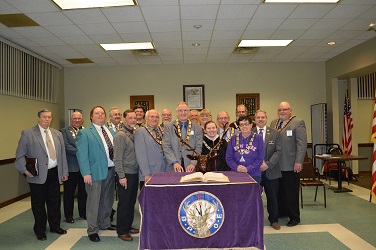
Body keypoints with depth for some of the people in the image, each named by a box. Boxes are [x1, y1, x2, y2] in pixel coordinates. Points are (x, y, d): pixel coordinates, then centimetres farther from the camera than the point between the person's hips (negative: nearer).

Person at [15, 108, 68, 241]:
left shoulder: (57, 134, 10)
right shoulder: (27, 133, -3)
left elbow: (62, 154, 10)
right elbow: (20, 155, -4)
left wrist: (64, 172, 9)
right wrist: (24, 169, -15)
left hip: (55, 173, 4)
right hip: (38, 175, -4)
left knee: (55, 202, 14)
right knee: (38, 204, 9)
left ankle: (55, 226, 33)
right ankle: (40, 231, 27)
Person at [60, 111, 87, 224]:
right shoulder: (64, 131, -1)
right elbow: (66, 146, -12)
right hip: (71, 166, -3)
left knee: (83, 191, 13)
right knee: (69, 192, 8)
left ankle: (83, 212, 28)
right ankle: (68, 215, 23)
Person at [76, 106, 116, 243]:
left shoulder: (111, 131, 12)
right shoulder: (84, 133, -5)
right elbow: (82, 154, -11)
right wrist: (86, 173, -18)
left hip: (111, 170, 6)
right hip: (95, 172, -6)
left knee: (108, 199, 19)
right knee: (94, 201, 4)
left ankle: (105, 223, 38)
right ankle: (92, 230, 20)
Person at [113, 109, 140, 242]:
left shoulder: (134, 133, 10)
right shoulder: (120, 135, -13)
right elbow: (117, 158, -16)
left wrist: (138, 171, 9)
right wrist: (121, 176, -17)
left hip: (135, 173, 7)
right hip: (126, 174, -7)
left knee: (131, 202, 16)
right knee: (124, 203, 3)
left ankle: (128, 226, 30)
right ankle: (121, 231, 17)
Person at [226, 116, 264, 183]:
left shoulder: (258, 139, 1)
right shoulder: (233, 139, 4)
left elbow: (260, 159, -3)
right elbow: (228, 158, 3)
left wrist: (248, 169, -14)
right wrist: (236, 167, -13)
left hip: (254, 175, -1)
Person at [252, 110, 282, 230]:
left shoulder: (274, 133, 4)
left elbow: (278, 151, -2)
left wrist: (268, 164, -13)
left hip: (271, 171, 1)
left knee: (272, 197, 12)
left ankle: (274, 220, 30)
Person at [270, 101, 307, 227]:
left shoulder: (298, 123, -5)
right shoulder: (273, 123, 13)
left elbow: (302, 144, -11)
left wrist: (298, 162, -17)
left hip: (291, 166, -5)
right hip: (276, 165, 6)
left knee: (291, 192, 5)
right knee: (279, 191, 14)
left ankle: (294, 217, 20)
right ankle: (281, 212, 32)